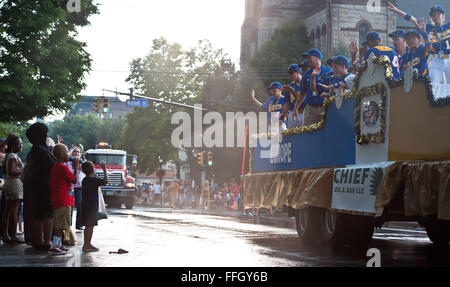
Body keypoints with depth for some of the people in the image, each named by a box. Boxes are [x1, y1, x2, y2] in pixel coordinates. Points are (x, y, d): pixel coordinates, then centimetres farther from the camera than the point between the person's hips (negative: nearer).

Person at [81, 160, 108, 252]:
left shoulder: (84, 180, 12)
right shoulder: (93, 180, -14)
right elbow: (105, 181, -17)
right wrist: (104, 170, -11)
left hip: (85, 206, 9)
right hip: (91, 207, -9)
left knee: (88, 226, 14)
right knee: (90, 226, -6)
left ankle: (87, 244, 20)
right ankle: (87, 245, -6)